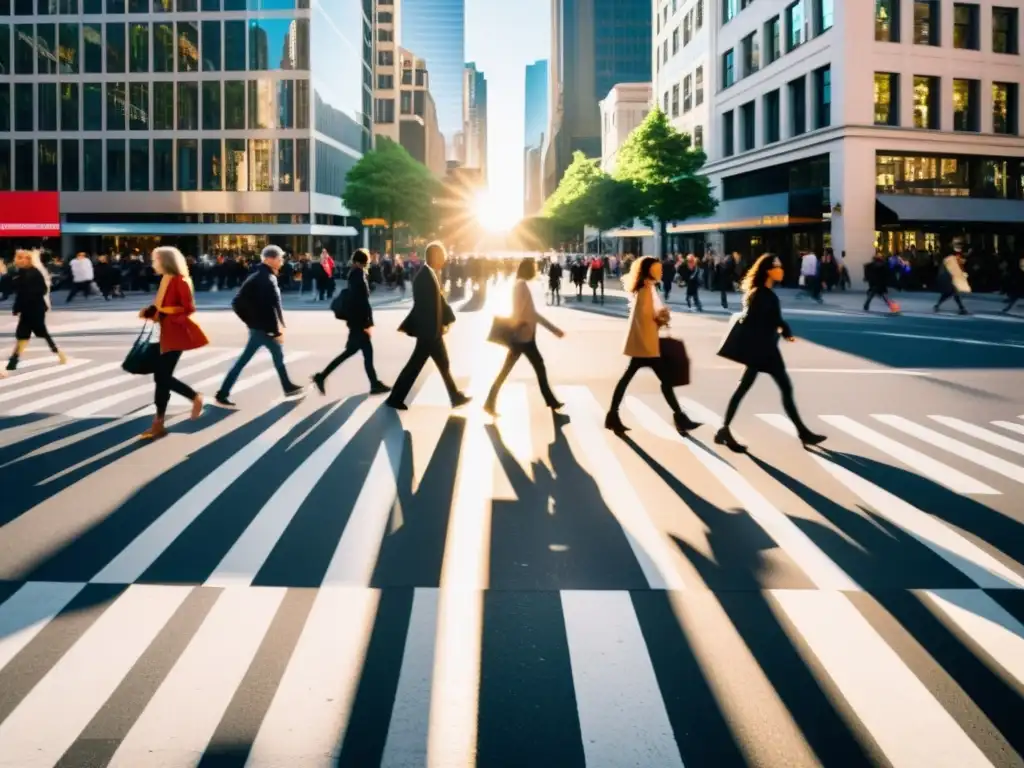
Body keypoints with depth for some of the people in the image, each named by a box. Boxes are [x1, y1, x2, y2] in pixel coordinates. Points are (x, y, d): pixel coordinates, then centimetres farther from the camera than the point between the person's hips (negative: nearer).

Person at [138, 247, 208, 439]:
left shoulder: (180, 280, -13)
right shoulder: (166, 280, 12)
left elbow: (189, 308, -17)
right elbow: (160, 307, 16)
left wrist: (164, 315, -20)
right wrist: (149, 311, -2)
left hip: (176, 332, -9)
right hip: (167, 332, 9)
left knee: (163, 376, -9)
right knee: (161, 376, 6)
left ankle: (195, 397, 13)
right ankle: (158, 424, 13)